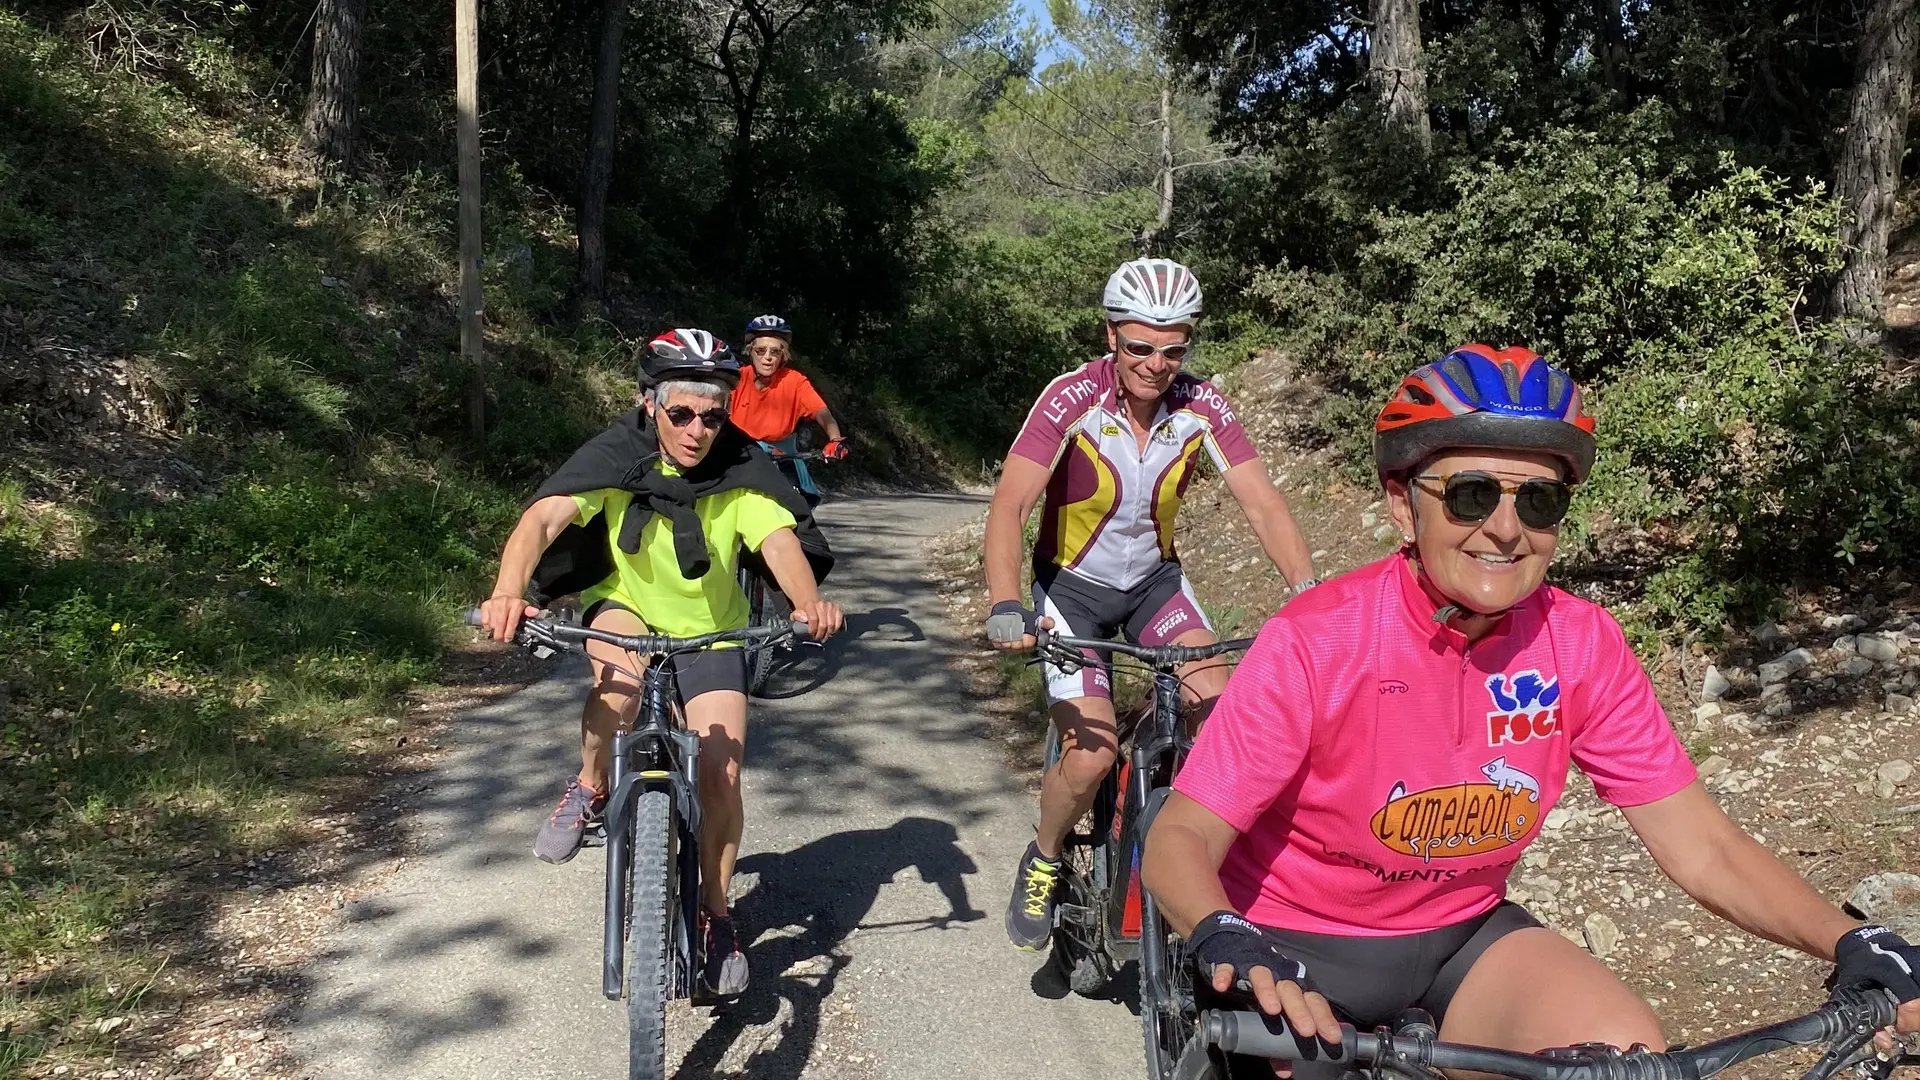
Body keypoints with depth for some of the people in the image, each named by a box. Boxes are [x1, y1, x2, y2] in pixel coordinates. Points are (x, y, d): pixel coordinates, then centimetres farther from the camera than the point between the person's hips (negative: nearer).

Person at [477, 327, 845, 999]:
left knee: (721, 774, -10)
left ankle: (715, 914, 13)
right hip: (623, 606, -1)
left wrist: (809, 603, -54)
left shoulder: (740, 471, -19)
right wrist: (509, 592, -53)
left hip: (708, 634, 1)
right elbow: (543, 518, -34)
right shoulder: (615, 458, -21)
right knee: (621, 676, -37)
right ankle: (591, 789, -8)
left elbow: (780, 541, -32)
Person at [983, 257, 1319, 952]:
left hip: (1153, 579, 3)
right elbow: (1008, 508, -30)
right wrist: (1006, 607, -44)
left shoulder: (1200, 406, -15)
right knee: (1092, 755, -15)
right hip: (1073, 584, -3)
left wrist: (1310, 596, -30)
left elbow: (1263, 505, -16)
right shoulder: (1073, 400, -24)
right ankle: (1043, 864, 15)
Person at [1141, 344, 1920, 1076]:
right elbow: (1179, 840, -26)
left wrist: (1851, 944, -24)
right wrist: (1229, 947, -46)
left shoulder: (1582, 646, -13)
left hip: (1459, 934, 3)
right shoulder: (1316, 641, -25)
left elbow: (1704, 849, -8)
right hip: (1298, 947, -2)